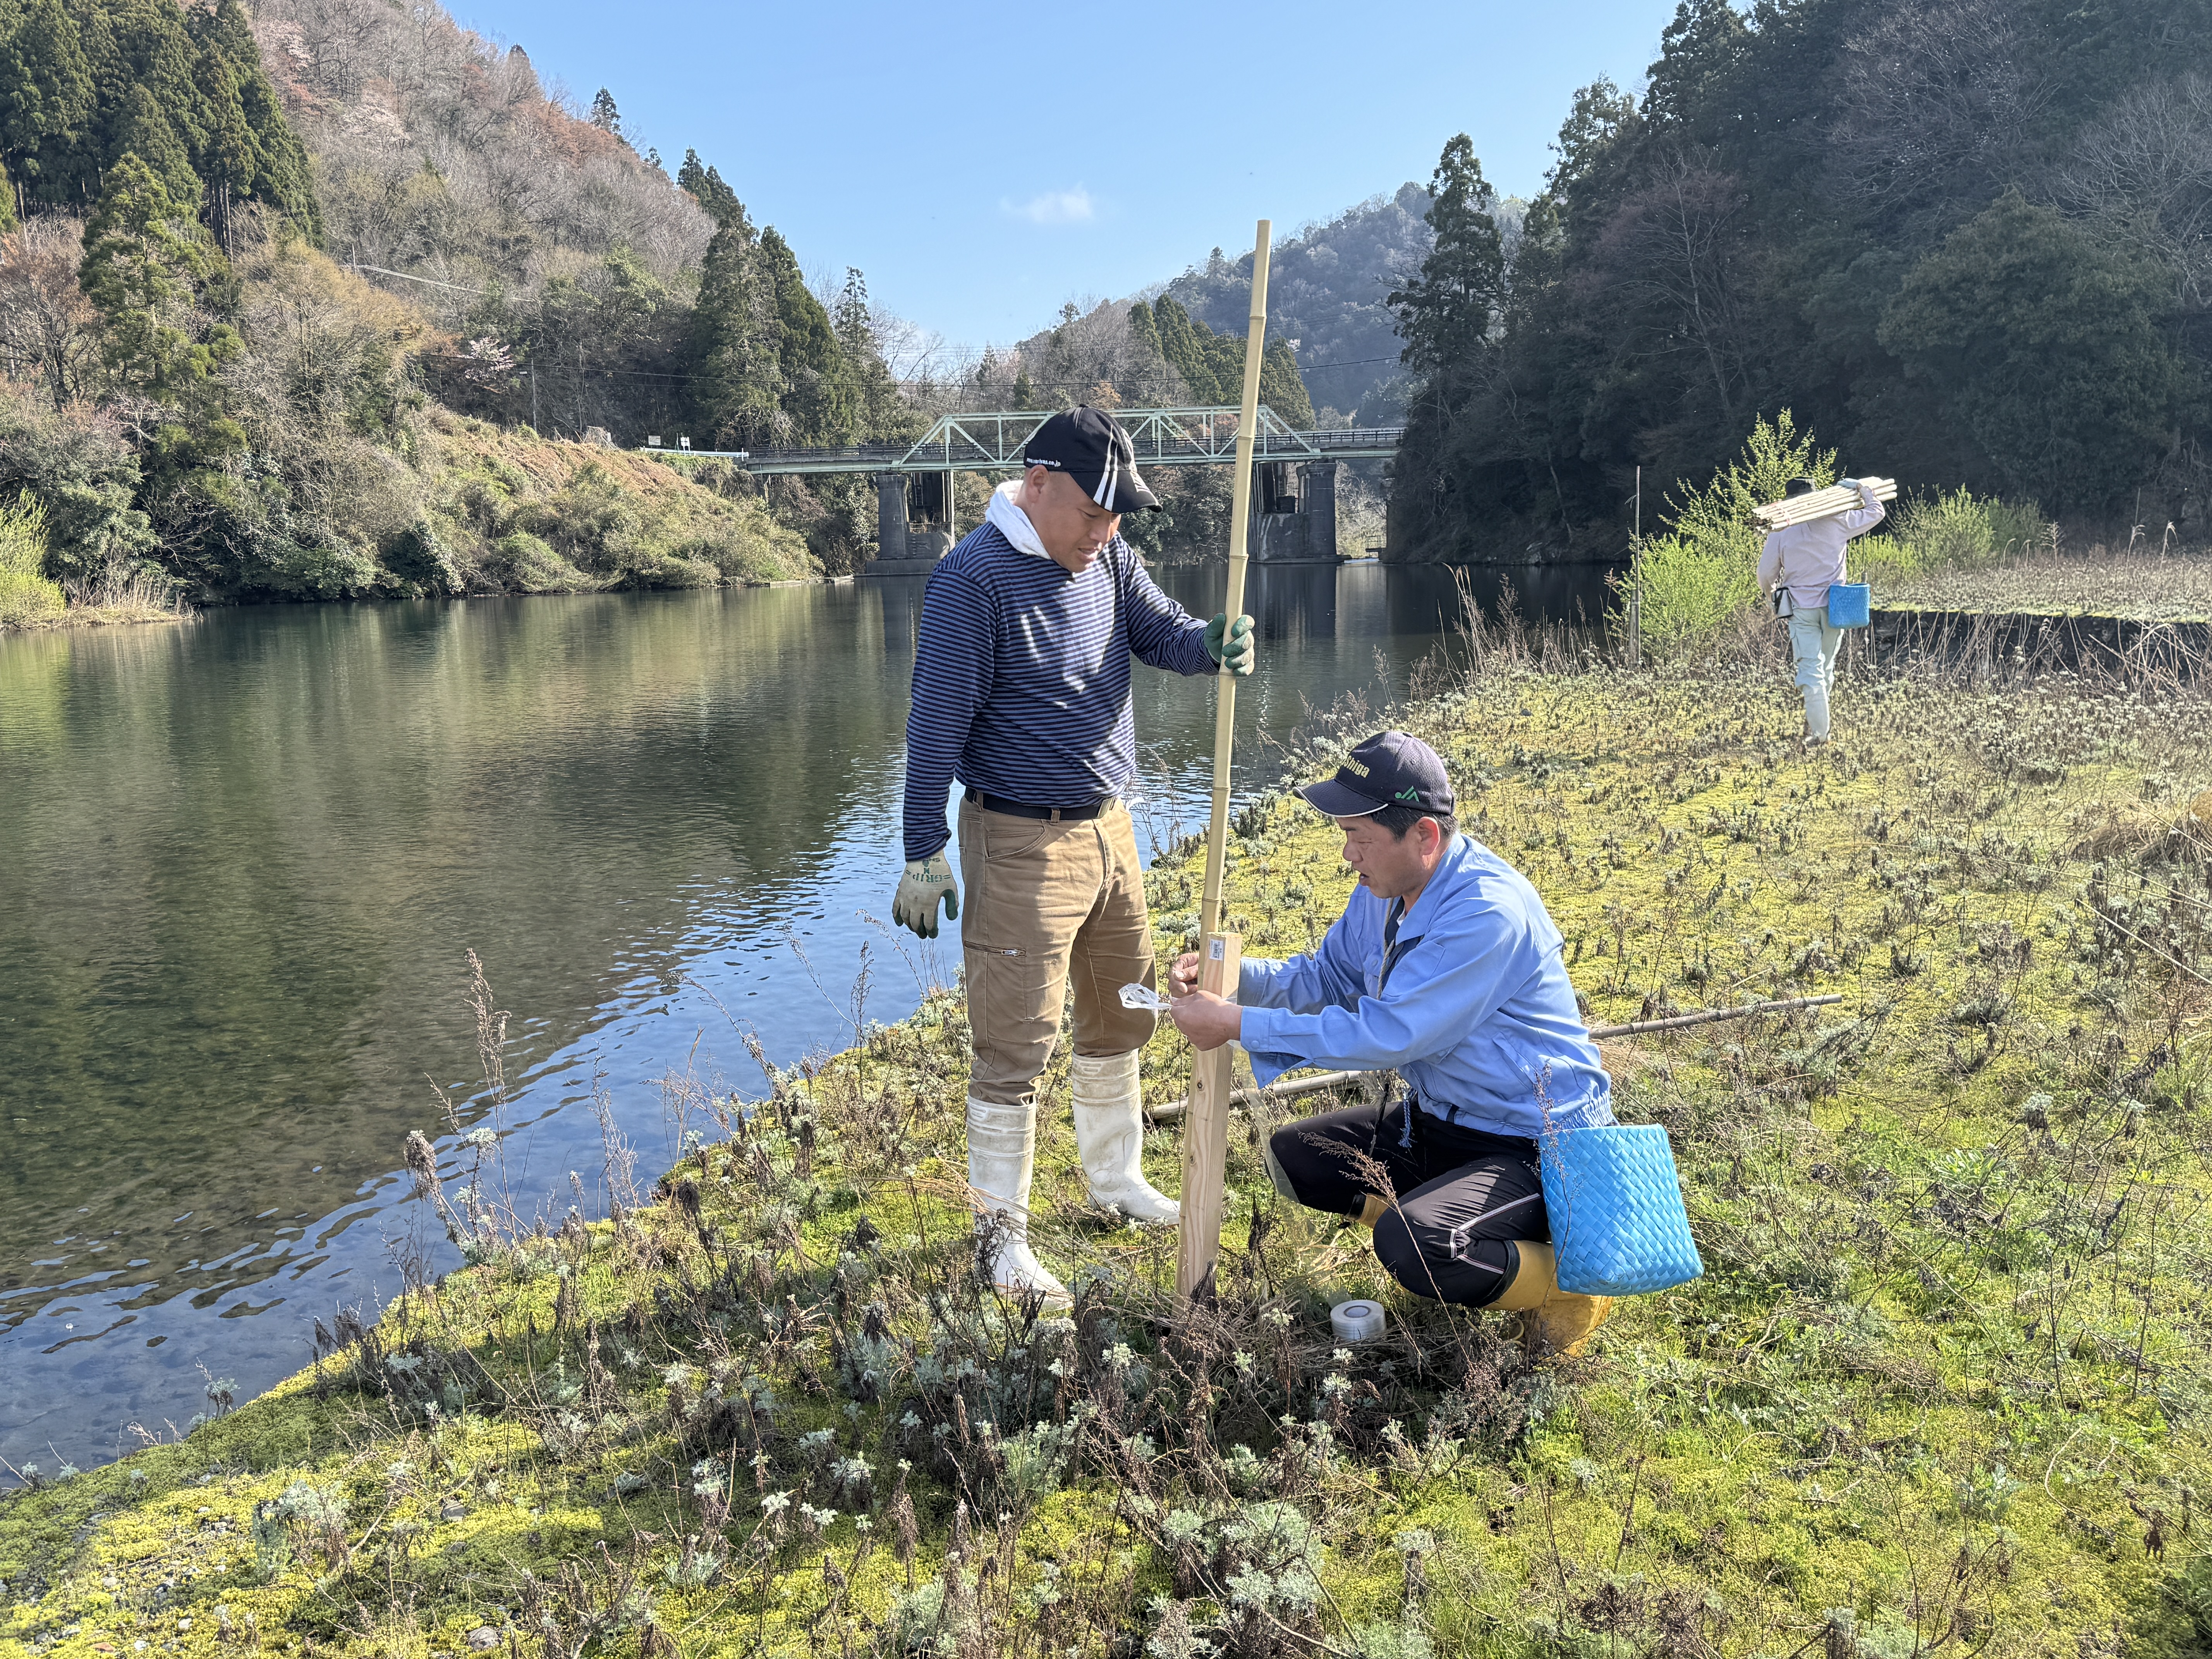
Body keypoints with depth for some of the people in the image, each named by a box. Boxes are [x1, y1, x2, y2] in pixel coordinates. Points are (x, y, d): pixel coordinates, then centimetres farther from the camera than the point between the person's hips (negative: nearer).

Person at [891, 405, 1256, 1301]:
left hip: (1109, 828, 8)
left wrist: (1213, 642, -18)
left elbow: (1161, 631, 7)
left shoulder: (1106, 557, 6)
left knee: (1120, 1017, 19)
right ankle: (1003, 1232, 11)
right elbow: (937, 723, -17)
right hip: (1022, 845, -8)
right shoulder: (974, 577, -17)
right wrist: (924, 854, -18)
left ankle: (1115, 1178, 38)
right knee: (1016, 1044, -4)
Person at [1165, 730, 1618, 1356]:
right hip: (1437, 1121, 9)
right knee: (1291, 1158, 6)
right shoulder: (1386, 889, 0)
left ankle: (1568, 1275, -3)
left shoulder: (1488, 912, -29)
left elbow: (1387, 1034, -30)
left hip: (1536, 1147, -9)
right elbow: (1326, 979, 12)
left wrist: (1239, 1025, -27)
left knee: (1413, 1247, -31)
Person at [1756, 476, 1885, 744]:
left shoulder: (1779, 533, -4)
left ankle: (1819, 732, -9)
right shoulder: (1836, 523, -1)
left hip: (1802, 610, -2)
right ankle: (1816, 720, 30)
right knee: (1826, 667, 19)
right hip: (1835, 607, 2)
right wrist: (1862, 489, 30)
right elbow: (1875, 513, 12)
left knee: (1811, 671, -3)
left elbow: (1766, 576, 2)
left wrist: (1772, 593, 24)